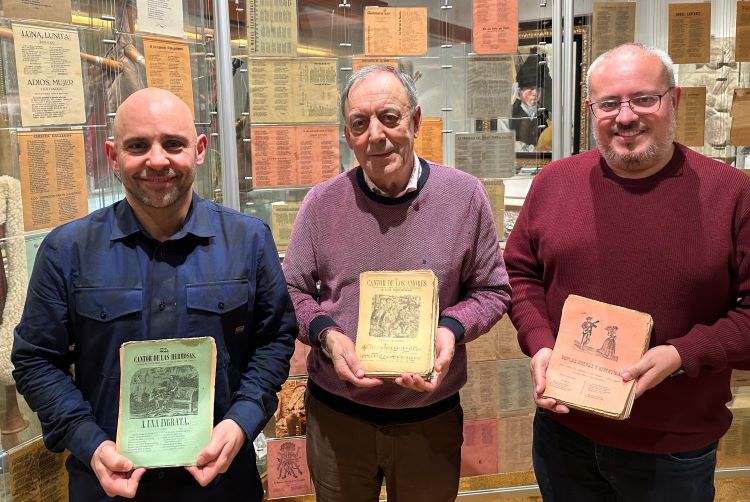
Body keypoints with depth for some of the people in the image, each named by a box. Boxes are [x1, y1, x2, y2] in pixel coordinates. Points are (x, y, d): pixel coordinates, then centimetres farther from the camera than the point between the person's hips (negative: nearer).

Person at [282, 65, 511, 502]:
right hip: (336, 415, 1)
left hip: (431, 417, 0)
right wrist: (326, 334, -15)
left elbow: (492, 290, 1)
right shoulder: (322, 203, -4)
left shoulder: (464, 195, -7)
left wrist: (452, 329, -18)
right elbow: (292, 292, 4)